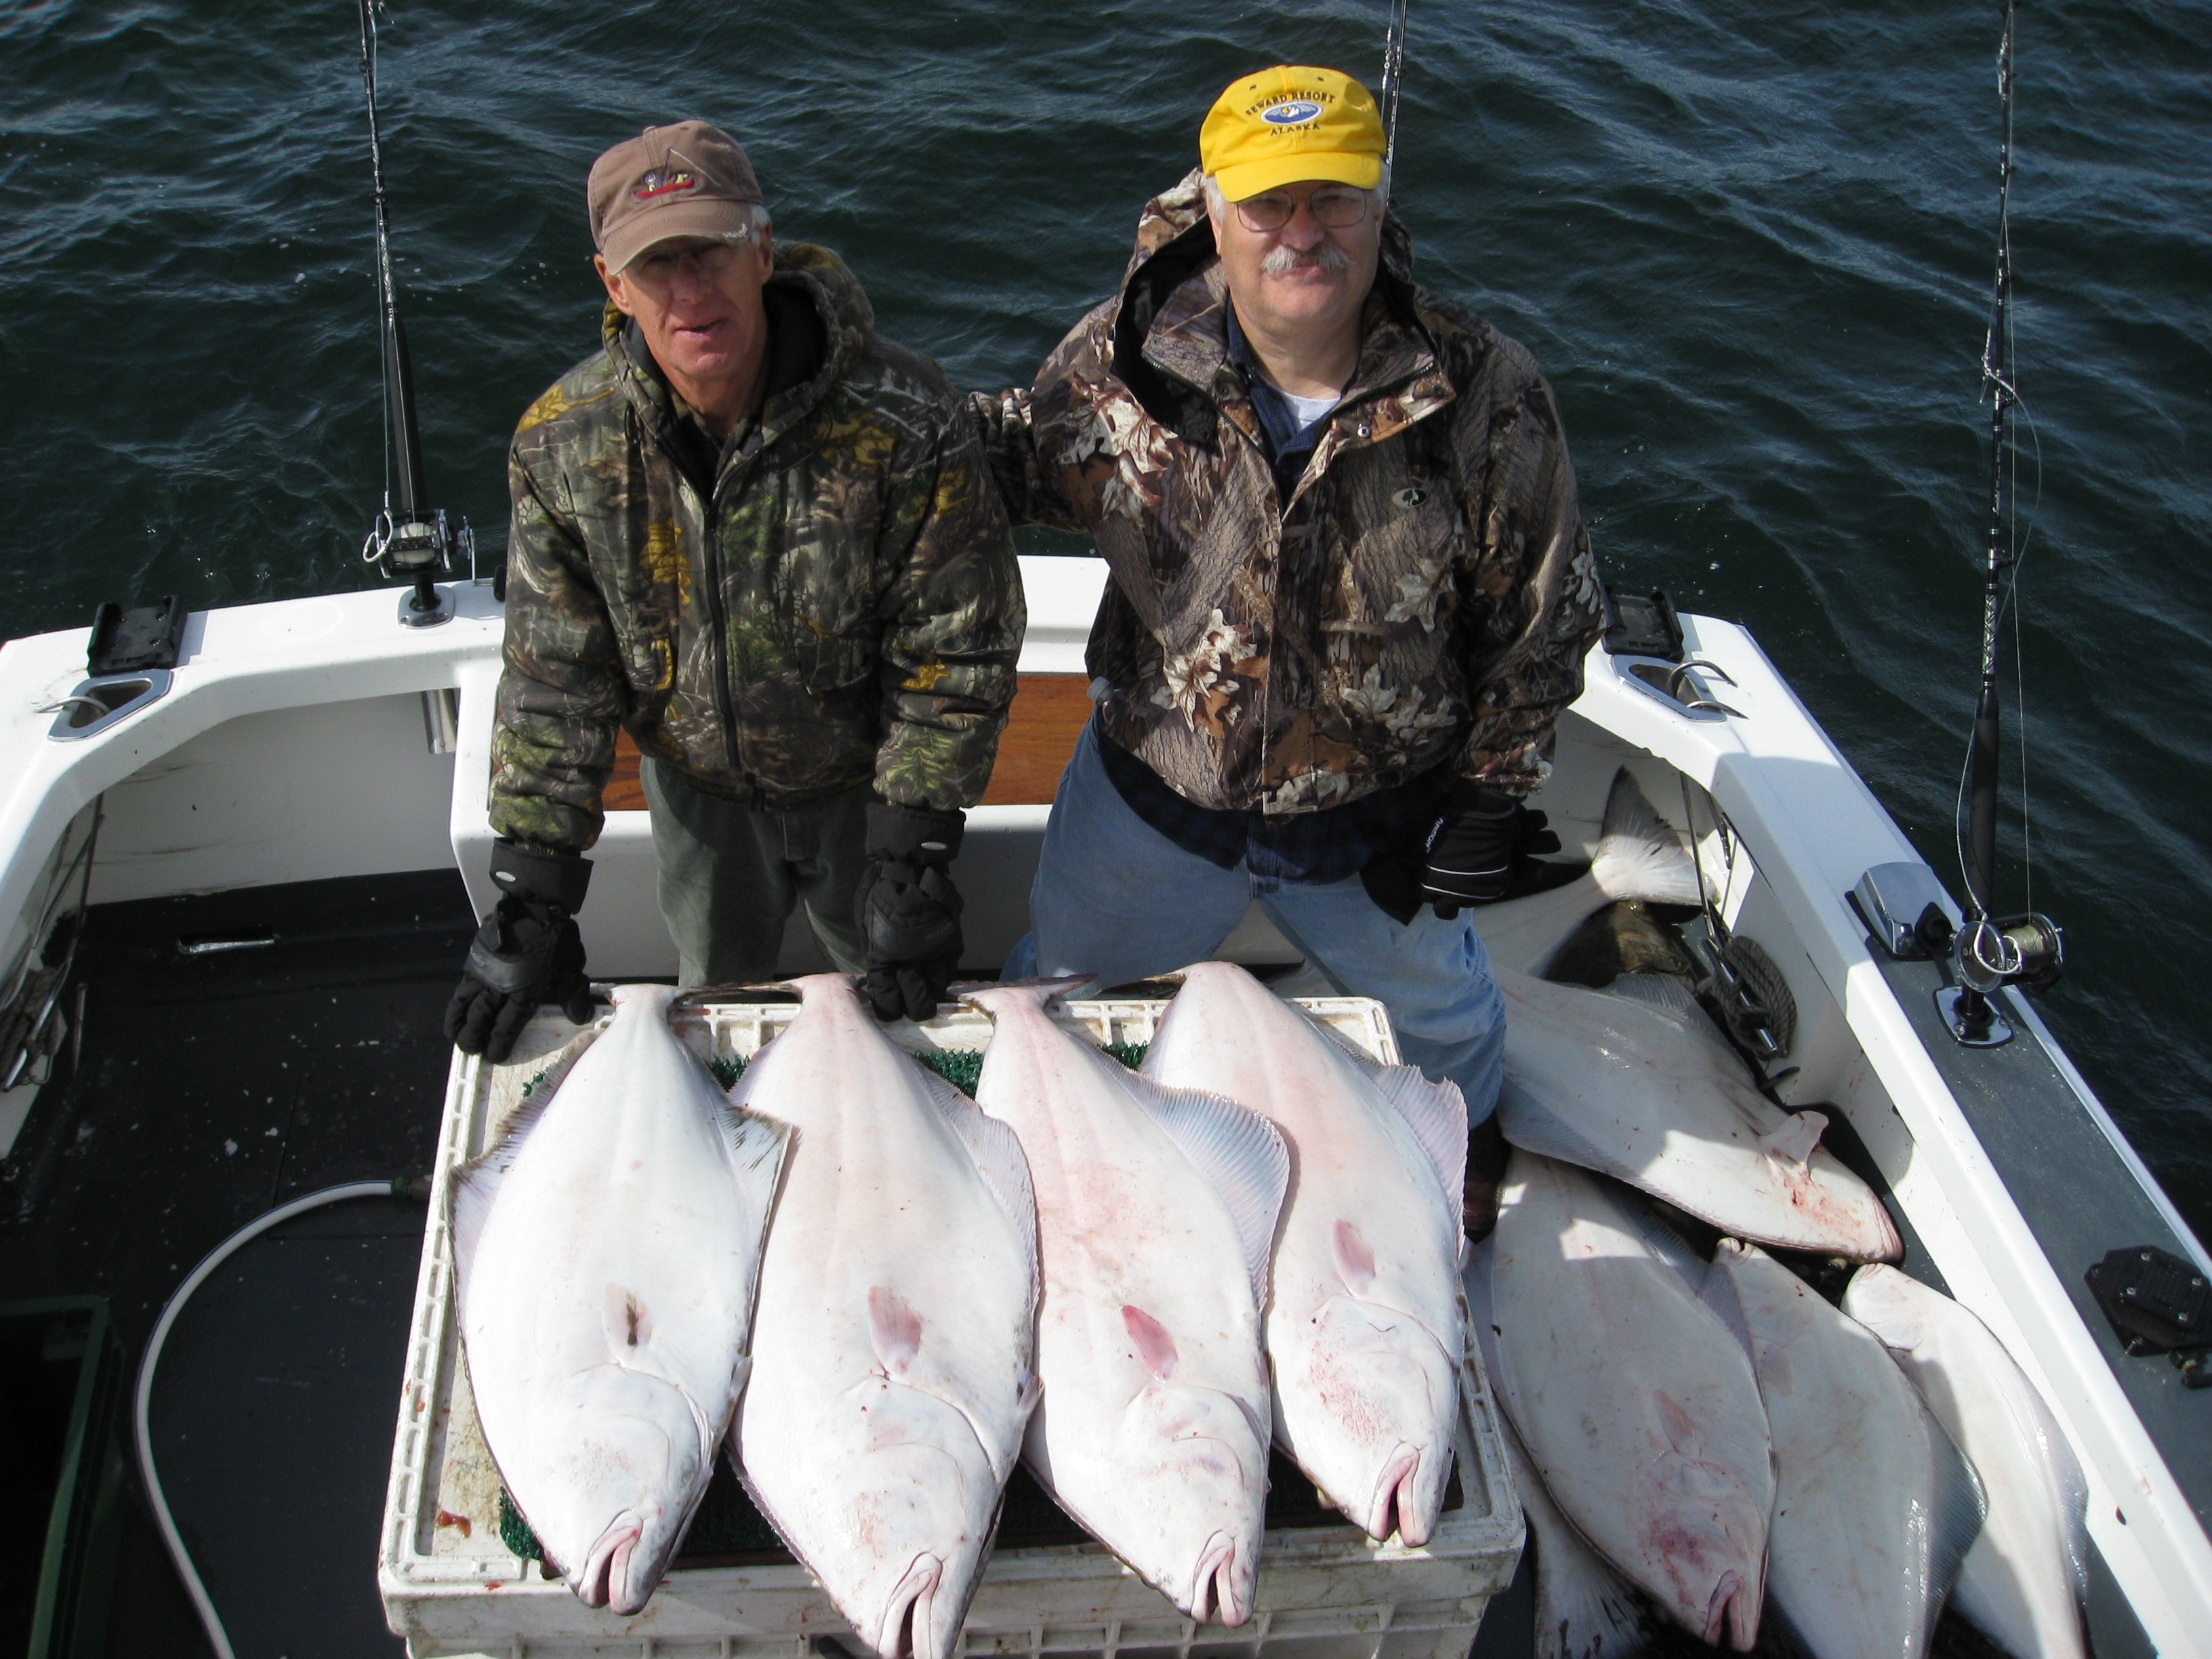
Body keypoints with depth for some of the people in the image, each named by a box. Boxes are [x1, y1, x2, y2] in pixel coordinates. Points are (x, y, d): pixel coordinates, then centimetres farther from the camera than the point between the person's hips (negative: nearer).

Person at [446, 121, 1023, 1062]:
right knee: (717, 997, 26)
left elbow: (956, 657, -21)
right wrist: (534, 901, -16)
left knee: (900, 1009, 20)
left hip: (861, 777, -2)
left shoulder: (901, 423, -30)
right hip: (698, 784, 2)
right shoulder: (563, 440, -21)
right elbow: (552, 677, -13)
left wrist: (909, 861, -22)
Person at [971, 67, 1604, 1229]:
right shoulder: (1126, 361, -19)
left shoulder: (1485, 396, -21)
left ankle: (1459, 1134, 66)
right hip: (1151, 800, 1)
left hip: (1376, 820, 0)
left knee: (1436, 1015, 29)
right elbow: (1018, 461, 1)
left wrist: (1491, 795, -7)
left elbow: (1544, 610, -9)